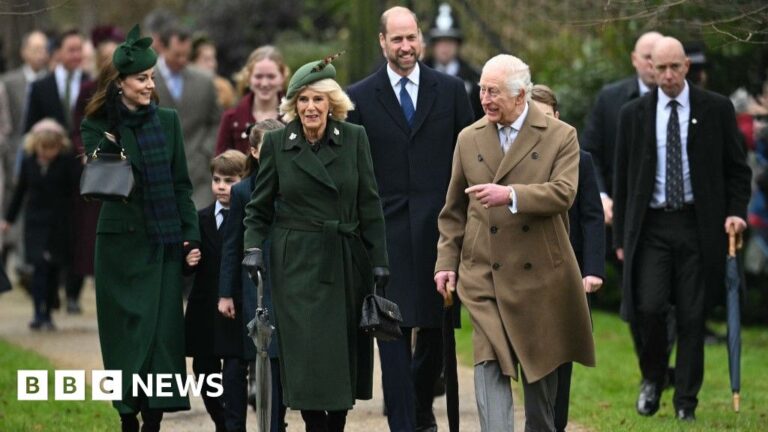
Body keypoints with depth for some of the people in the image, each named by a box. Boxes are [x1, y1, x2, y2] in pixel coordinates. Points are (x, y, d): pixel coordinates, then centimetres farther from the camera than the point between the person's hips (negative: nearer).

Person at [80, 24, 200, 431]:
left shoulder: (167, 121, 6)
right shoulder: (99, 126, -1)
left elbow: (181, 183, 9)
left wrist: (191, 235, 2)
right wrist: (113, 127, -21)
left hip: (164, 243, 2)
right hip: (121, 241, -2)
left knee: (163, 331, -2)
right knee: (127, 332, 2)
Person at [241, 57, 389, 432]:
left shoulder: (355, 138, 2)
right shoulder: (276, 143, 1)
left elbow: (369, 205, 4)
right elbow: (259, 207, 7)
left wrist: (379, 261, 0)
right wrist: (253, 247, -9)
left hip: (345, 262, 1)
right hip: (296, 264, -1)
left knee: (346, 354, 4)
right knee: (307, 354, -7)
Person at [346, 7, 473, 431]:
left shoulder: (450, 90, 6)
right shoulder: (360, 97, 3)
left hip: (439, 228, 2)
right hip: (387, 232, -1)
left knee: (436, 330, 9)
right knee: (393, 332, -5)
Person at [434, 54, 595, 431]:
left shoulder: (560, 137, -2)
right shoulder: (469, 139, 8)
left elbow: (563, 193, -17)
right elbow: (454, 211, 14)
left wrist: (511, 195, -30)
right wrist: (446, 261, 7)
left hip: (540, 274, -1)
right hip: (484, 274, 1)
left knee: (541, 367, 11)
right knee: (490, 363, -14)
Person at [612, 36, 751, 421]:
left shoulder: (716, 110, 2)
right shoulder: (634, 114, 5)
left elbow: (736, 168, 8)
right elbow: (623, 178, 9)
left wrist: (736, 212, -7)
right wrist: (621, 237, 7)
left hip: (698, 225, 0)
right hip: (651, 225, 0)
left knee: (692, 316, 0)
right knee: (649, 306, -12)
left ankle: (686, 401, 11)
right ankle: (652, 377, 14)